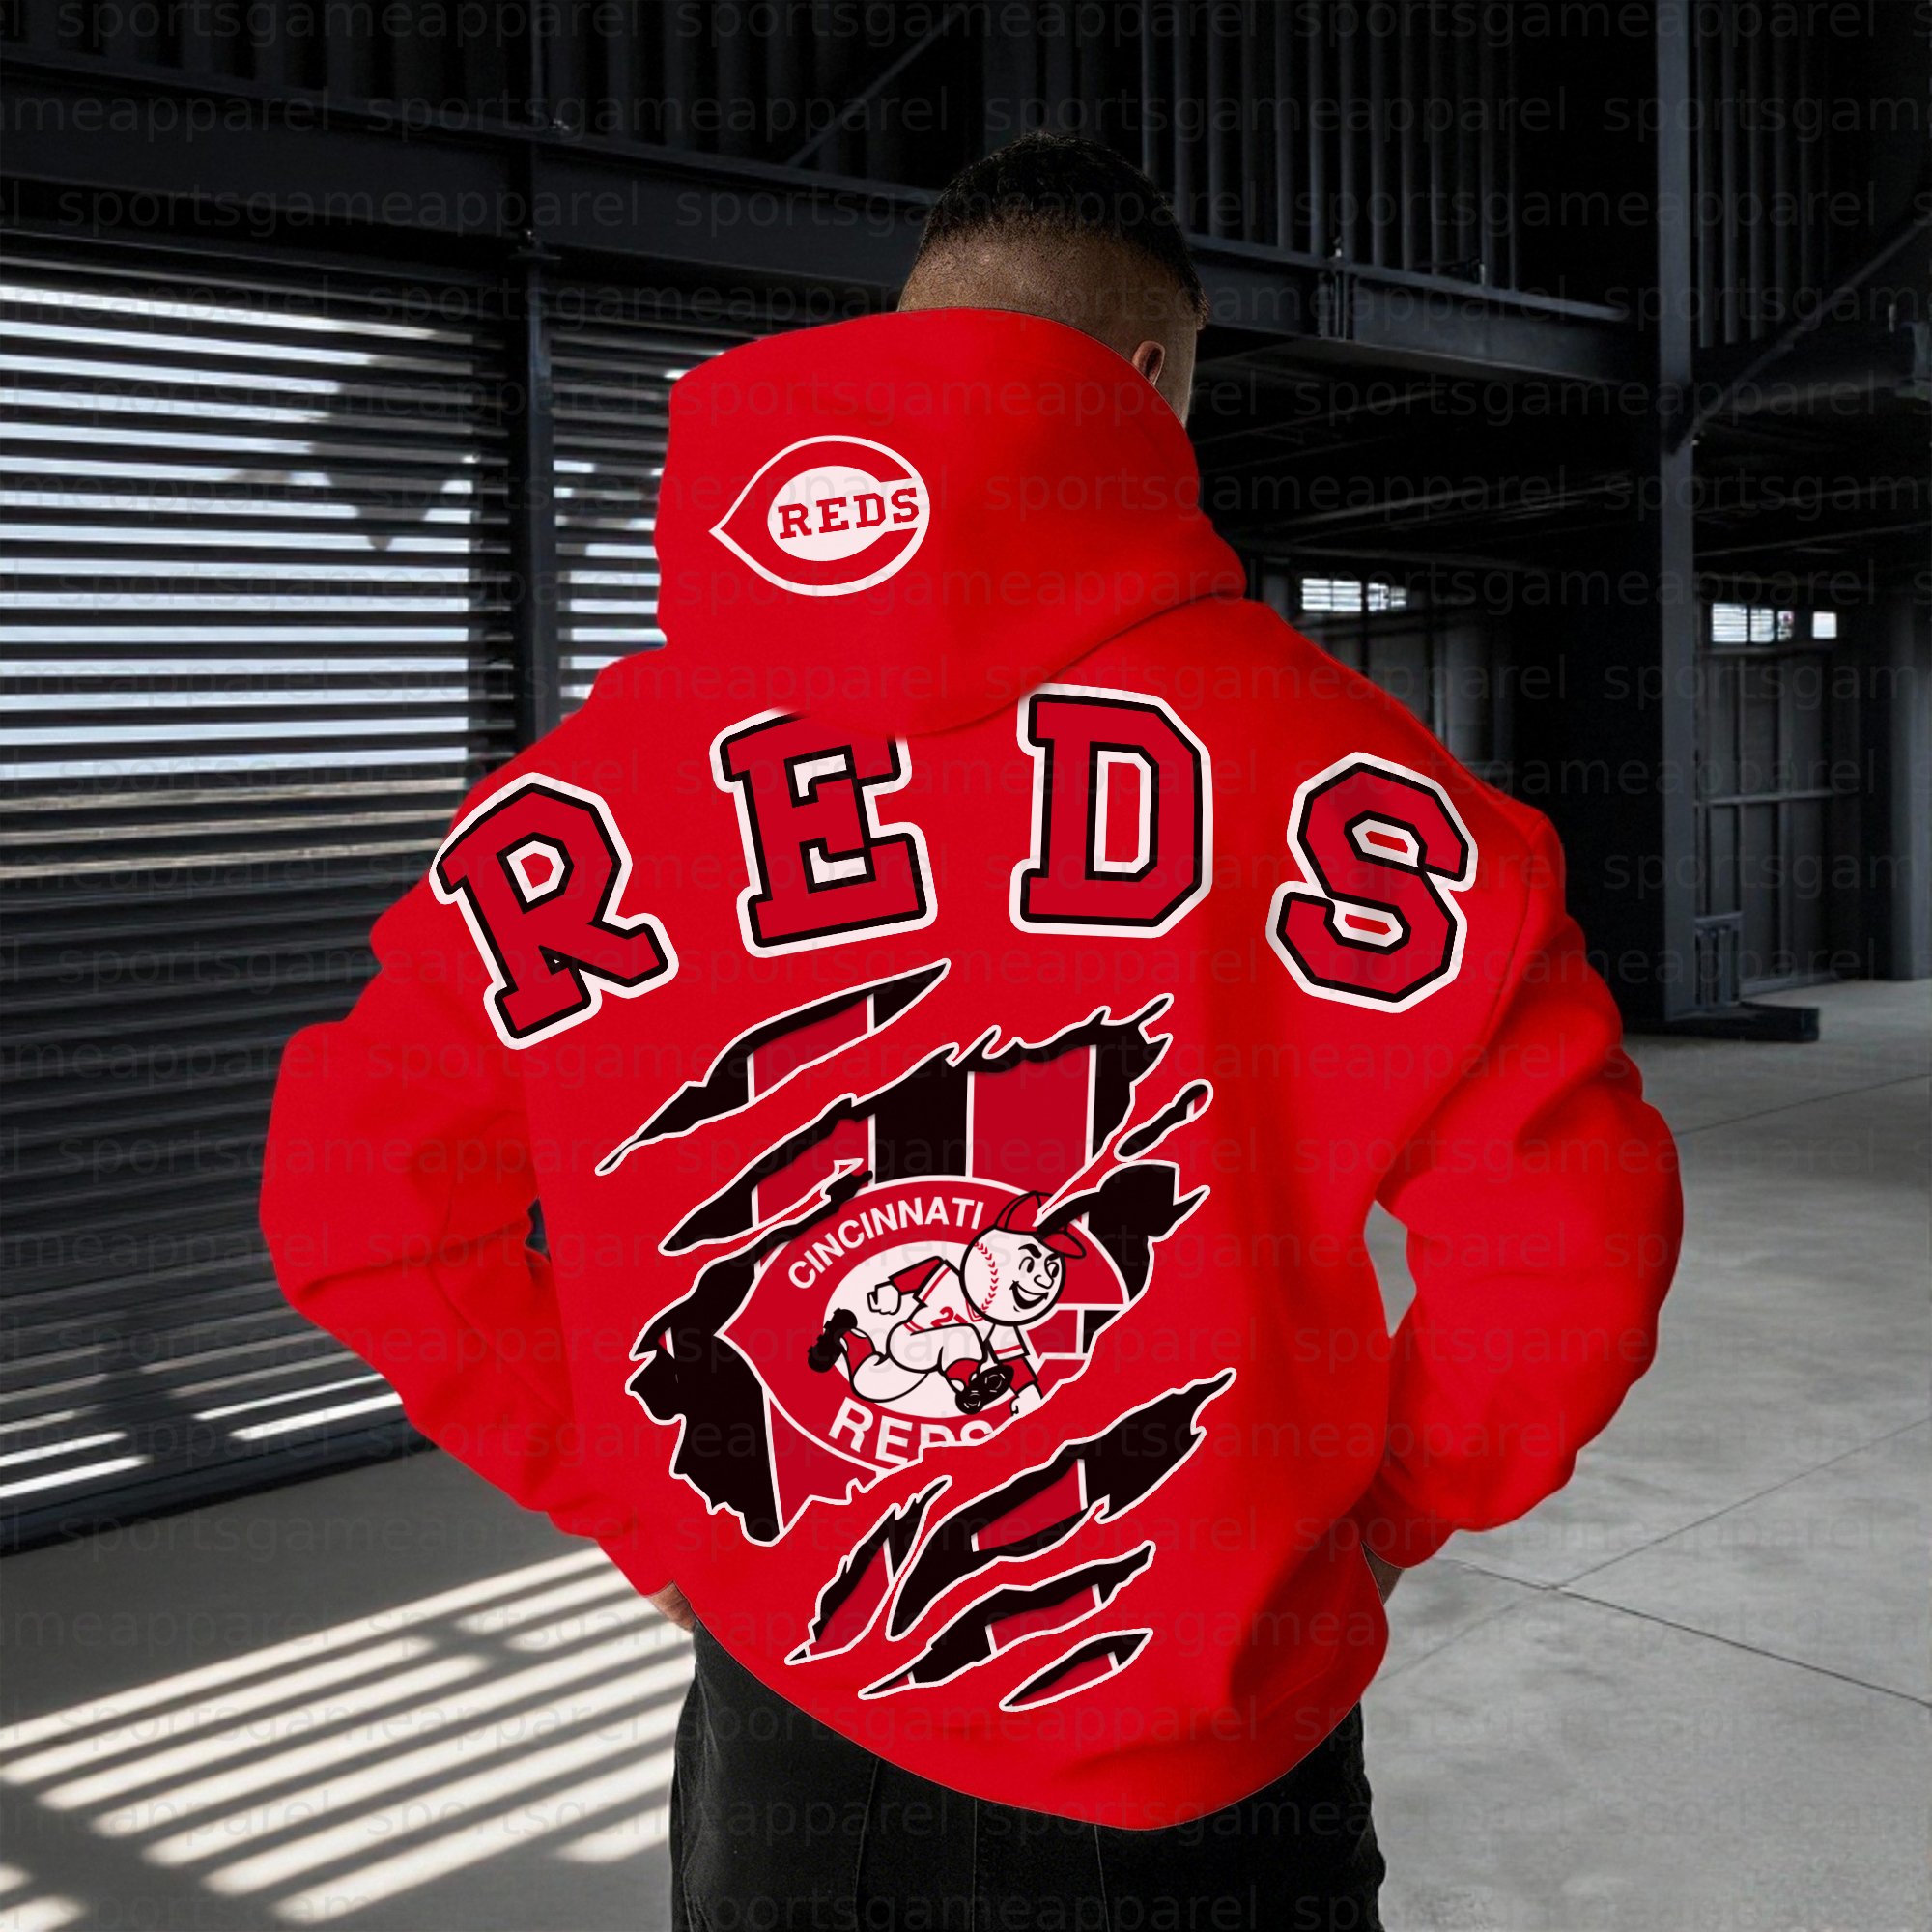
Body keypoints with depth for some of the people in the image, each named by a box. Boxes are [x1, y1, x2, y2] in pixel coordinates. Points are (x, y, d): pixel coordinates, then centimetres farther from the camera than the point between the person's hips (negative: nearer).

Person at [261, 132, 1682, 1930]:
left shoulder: (590, 785, -9)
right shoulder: (1291, 739, -17)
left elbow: (357, 1202, -3)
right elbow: (1564, 1222, -16)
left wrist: (652, 1502, 5)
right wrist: (1384, 1497, 1)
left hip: (784, 1742, 2)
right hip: (1203, 1778, -1)